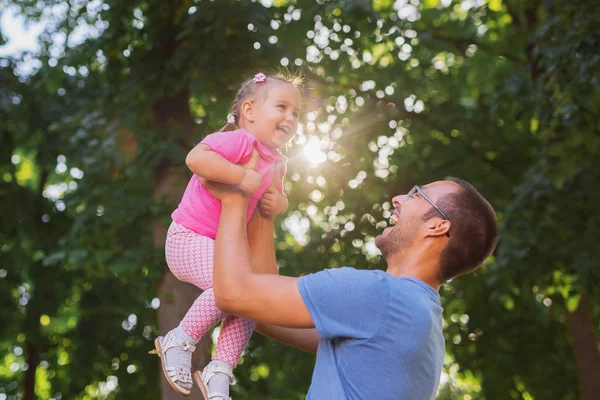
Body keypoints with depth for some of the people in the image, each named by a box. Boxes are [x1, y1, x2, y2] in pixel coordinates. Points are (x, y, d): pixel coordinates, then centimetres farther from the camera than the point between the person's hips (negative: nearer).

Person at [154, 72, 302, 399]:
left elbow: (276, 196, 23)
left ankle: (219, 373, 10)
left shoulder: (277, 164, 7)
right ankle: (179, 342, -8)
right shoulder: (240, 141, -22)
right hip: (189, 238, -9)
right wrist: (241, 177, -33)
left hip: (222, 245, 10)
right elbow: (196, 158, -38)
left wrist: (279, 203, -1)